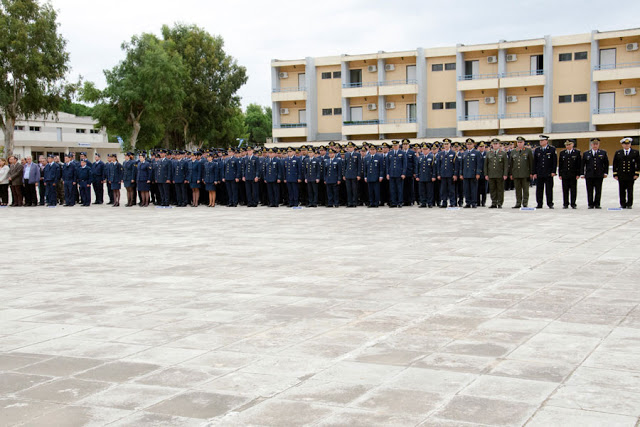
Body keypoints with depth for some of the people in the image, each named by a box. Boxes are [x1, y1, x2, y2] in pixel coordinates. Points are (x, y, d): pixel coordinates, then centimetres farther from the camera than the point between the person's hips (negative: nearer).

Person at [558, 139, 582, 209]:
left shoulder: (577, 152, 3)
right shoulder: (562, 153, 10)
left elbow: (579, 164, 0)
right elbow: (560, 164, 10)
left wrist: (578, 174, -6)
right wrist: (560, 174, 3)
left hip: (573, 175, -2)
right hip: (564, 174, 2)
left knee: (573, 190, 1)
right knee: (565, 190, 3)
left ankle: (573, 204, 8)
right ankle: (565, 204, 9)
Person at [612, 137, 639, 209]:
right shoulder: (618, 153, 8)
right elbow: (615, 164, 8)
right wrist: (615, 174, 1)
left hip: (631, 176, -1)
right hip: (621, 176, 1)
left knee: (630, 191, 1)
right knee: (622, 191, 2)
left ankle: (629, 204, 7)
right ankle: (623, 204, 9)